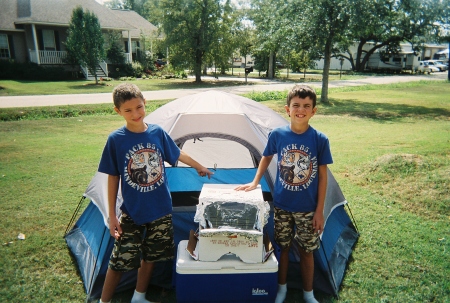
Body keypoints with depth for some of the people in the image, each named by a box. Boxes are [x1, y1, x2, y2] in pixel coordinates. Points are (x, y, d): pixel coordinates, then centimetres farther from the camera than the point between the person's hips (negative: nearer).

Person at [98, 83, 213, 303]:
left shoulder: (157, 132, -5)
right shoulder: (116, 139, -12)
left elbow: (177, 154, 12)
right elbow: (112, 178, -6)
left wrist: (199, 167, 24)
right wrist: (112, 215, -7)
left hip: (161, 209, 3)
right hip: (132, 211, -3)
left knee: (150, 257, 16)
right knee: (120, 261, 5)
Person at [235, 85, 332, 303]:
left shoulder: (320, 139, -12)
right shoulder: (277, 134, -10)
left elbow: (322, 176, -6)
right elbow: (266, 158, 9)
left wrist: (319, 211, -6)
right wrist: (255, 182, 8)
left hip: (308, 208, -1)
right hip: (281, 205, 1)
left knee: (307, 250, 14)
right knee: (282, 247, 16)